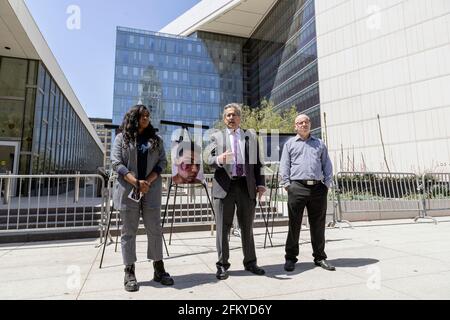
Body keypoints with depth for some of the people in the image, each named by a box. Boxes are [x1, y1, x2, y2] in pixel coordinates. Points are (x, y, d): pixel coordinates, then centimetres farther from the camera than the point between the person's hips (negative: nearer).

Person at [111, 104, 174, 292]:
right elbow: (116, 163, -3)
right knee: (129, 231, 4)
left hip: (151, 190, 2)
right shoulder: (121, 138, 6)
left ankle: (159, 270, 16)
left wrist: (148, 181, -10)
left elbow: (162, 162, 6)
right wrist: (136, 182, -14)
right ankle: (129, 274, 14)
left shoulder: (156, 139, 13)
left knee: (155, 230, 4)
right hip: (128, 190, -2)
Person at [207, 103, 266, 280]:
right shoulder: (216, 136, 10)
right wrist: (219, 159, -22)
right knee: (223, 228, 5)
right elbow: (209, 160, 0)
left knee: (247, 227, 11)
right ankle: (222, 265, 17)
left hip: (247, 186, 2)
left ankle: (250, 262, 25)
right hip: (224, 186, -1)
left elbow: (257, 162, 12)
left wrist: (260, 183, 2)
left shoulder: (251, 136, 14)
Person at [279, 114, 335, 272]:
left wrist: (327, 183, 5)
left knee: (318, 225, 8)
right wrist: (287, 184, -4)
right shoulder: (290, 143, 12)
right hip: (297, 187, -2)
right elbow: (284, 166, 5)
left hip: (318, 188, 3)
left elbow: (327, 165, 16)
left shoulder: (320, 144, 20)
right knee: (294, 224, 1)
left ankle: (320, 257, 21)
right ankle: (290, 258, 11)